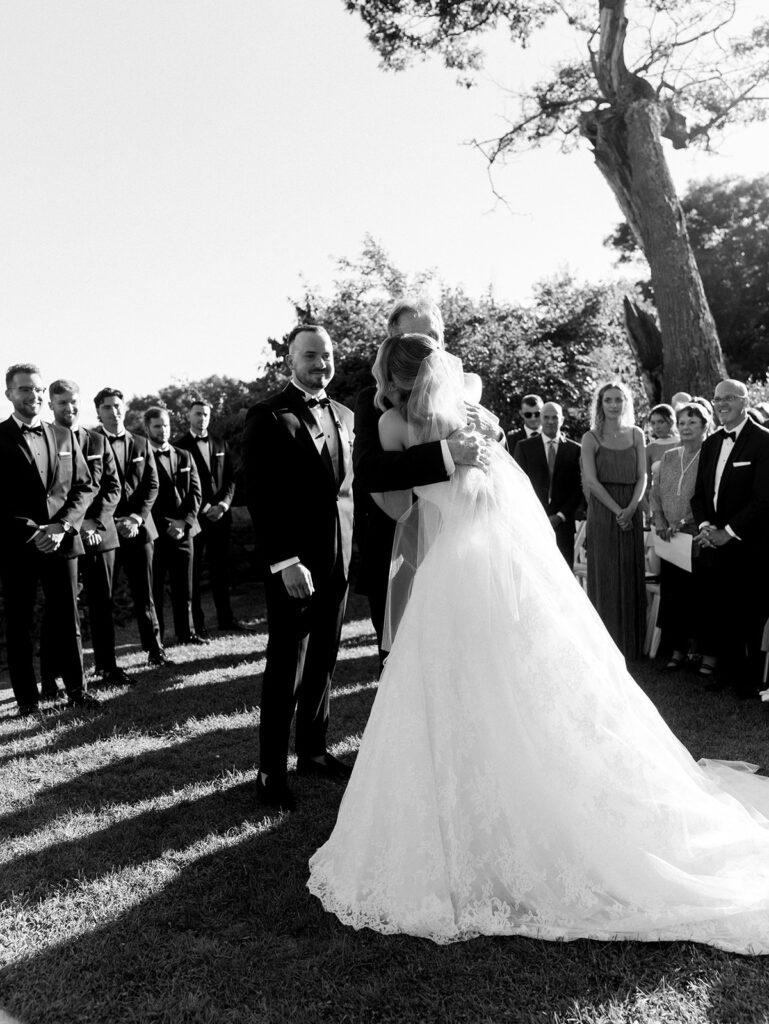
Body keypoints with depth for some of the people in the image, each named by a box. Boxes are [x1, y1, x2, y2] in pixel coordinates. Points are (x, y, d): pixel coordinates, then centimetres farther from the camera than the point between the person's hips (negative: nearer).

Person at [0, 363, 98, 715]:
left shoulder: (64, 436, 10)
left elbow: (83, 486, 7)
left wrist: (63, 525, -7)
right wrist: (32, 533, -13)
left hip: (62, 541, 3)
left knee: (67, 620, 7)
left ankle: (76, 690, 17)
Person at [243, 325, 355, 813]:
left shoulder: (344, 415, 13)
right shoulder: (268, 416, -7)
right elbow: (259, 496, -13)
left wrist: (352, 549, 8)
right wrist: (285, 561, -18)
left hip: (339, 559, 6)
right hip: (293, 564, -6)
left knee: (323, 664, 14)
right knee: (286, 669, 2)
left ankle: (314, 751, 29)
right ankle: (272, 771, 16)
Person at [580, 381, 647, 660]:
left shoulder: (636, 435, 9)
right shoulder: (591, 438, -1)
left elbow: (642, 477, 4)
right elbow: (591, 481, -8)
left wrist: (631, 508, -11)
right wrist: (616, 510, -14)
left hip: (631, 513, 3)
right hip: (603, 513, -3)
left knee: (631, 577, 6)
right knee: (605, 577, 1)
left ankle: (631, 644, 17)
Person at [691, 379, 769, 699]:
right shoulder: (711, 443, 13)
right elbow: (699, 493, 14)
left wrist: (728, 532, -16)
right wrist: (705, 525, -3)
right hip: (716, 547, 5)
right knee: (724, 615, 12)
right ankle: (728, 671, 25)